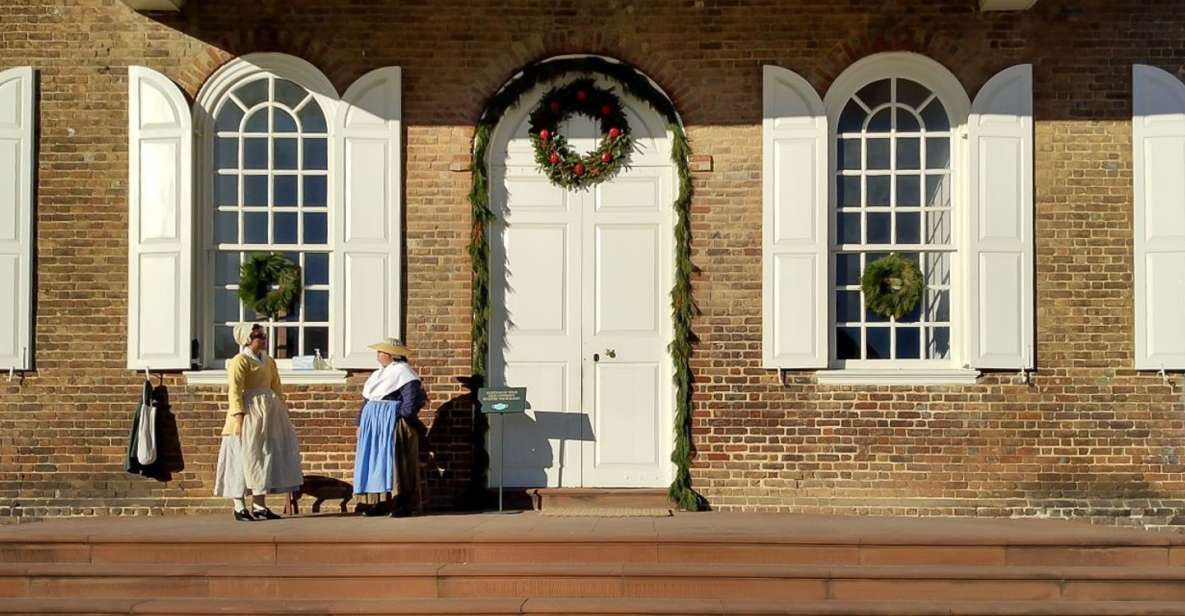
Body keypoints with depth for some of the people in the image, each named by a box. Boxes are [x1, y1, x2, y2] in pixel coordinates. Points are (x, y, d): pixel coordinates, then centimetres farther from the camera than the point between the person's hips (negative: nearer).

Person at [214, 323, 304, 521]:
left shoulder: (269, 361, 16)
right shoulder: (240, 361, -7)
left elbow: (277, 388, 18)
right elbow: (235, 391, -14)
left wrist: (282, 413, 12)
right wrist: (239, 416, -22)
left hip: (268, 414, 8)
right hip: (250, 411, -8)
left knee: (267, 456, 8)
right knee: (245, 457, -4)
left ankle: (259, 505, 14)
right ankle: (239, 507, 2)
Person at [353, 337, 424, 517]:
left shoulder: (403, 372, -7)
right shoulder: (378, 374, 20)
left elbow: (412, 400, -17)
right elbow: (367, 401, 22)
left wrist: (402, 415, -20)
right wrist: (360, 423, 17)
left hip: (394, 426, -9)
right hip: (374, 426, 9)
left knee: (395, 461, -8)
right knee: (377, 461, 6)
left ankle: (403, 502, -6)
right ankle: (385, 502, 10)